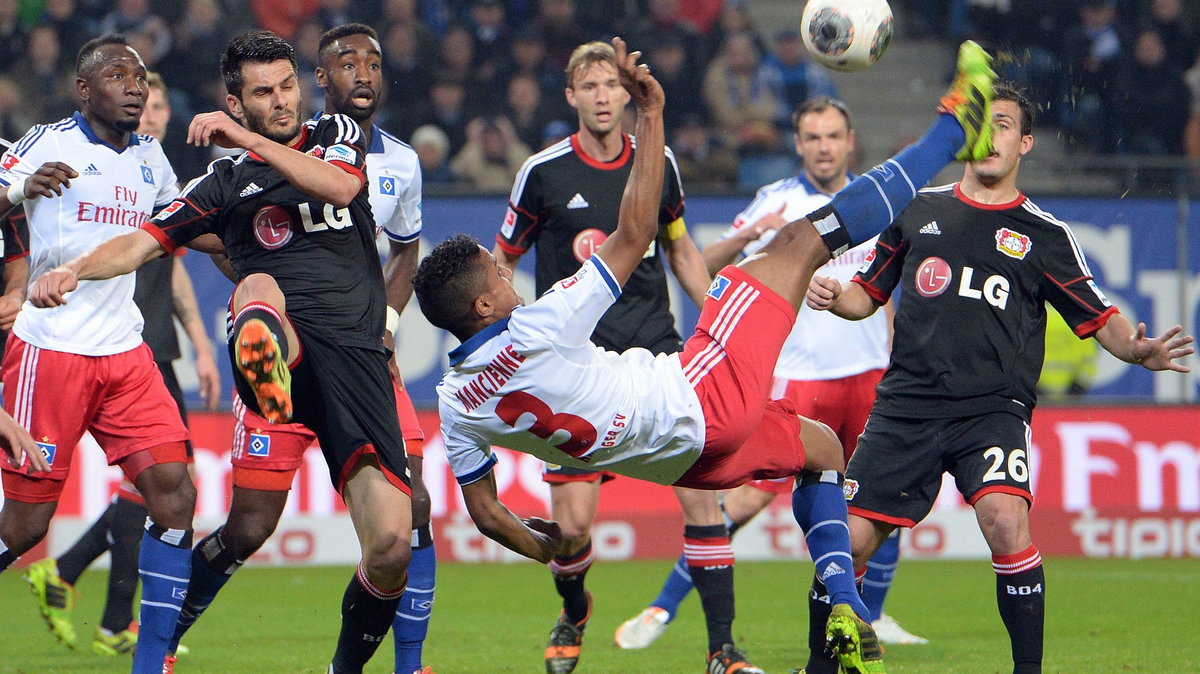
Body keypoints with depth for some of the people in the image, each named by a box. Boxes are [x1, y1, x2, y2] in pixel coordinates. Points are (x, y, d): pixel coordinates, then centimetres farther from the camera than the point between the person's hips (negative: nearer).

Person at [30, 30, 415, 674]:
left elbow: (341, 187, -4)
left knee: (390, 545, -11)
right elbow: (143, 240, 9)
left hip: (356, 354, 1)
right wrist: (75, 269, -10)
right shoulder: (226, 181, 16)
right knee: (258, 286, -39)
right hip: (282, 351, -1)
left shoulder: (336, 133, 18)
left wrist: (249, 140, -10)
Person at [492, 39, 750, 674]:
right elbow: (499, 265, 8)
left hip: (657, 349, 2)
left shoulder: (658, 163, 7)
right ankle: (573, 612, 28)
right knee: (572, 522, -6)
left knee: (700, 488, -13)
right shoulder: (544, 172, -3)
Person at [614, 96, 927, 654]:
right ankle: (662, 611, -4)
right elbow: (702, 269, -11)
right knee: (747, 497, -11)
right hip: (798, 378, -5)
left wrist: (889, 367, 18)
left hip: (867, 378, 5)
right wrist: (746, 236, -30)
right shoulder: (777, 202, -5)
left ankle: (869, 617, 20)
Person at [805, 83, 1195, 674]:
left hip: (993, 408, -2)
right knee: (850, 541, -4)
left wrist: (1138, 349, -15)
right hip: (906, 404, 2)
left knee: (1004, 519, -28)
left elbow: (1099, 319, 6)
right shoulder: (919, 210, 13)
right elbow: (869, 294, 21)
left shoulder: (1043, 235, 8)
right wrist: (833, 297, -2)